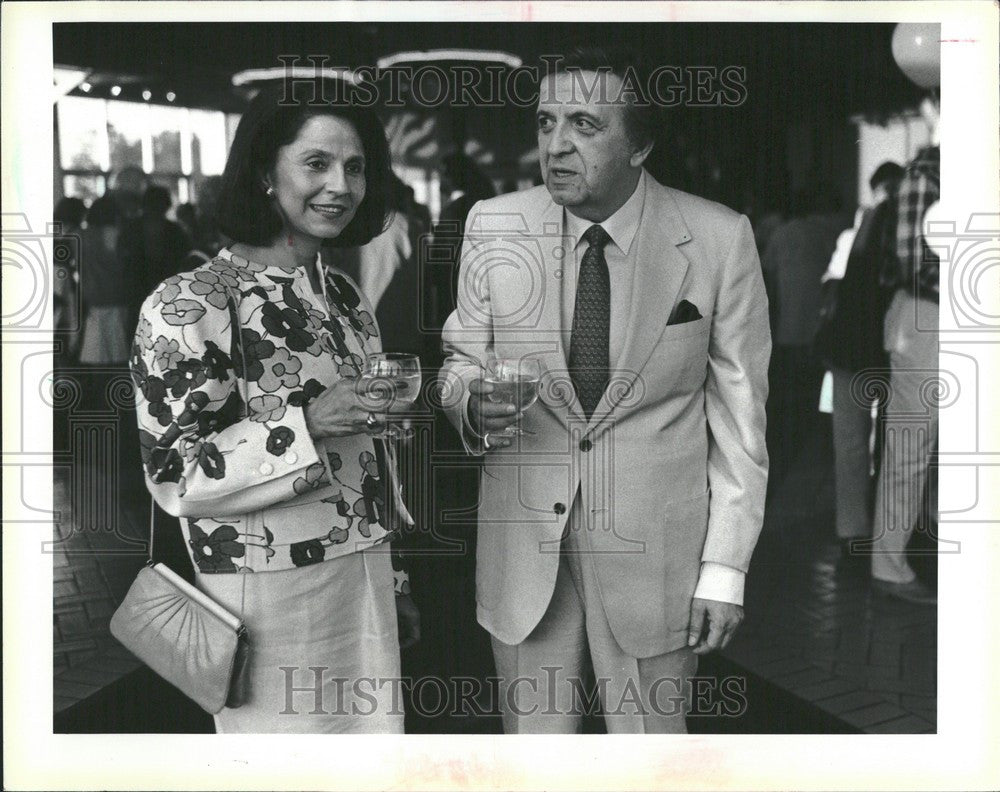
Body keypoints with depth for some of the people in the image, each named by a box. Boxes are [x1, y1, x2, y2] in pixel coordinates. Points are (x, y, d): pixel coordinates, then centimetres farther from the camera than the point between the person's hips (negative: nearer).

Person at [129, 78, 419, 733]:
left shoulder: (346, 297, 11)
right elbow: (174, 473, -15)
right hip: (271, 595, -7)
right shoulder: (191, 304, -13)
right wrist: (303, 423, -26)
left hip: (365, 581, 7)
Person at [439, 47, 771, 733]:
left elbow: (739, 416, -3)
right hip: (523, 544, 2)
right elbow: (462, 360, 10)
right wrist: (472, 400, -15)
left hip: (656, 549, -1)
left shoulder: (719, 239, -8)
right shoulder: (492, 226, -3)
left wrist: (725, 569, -5)